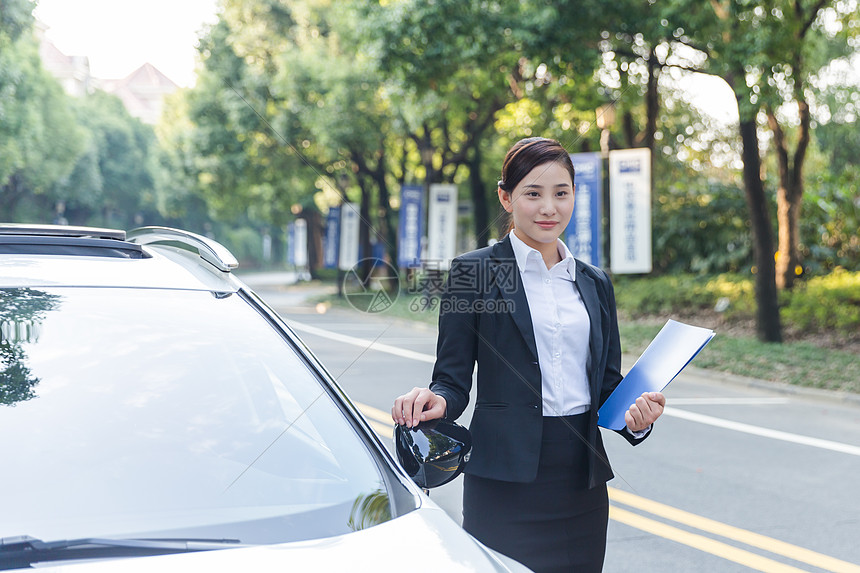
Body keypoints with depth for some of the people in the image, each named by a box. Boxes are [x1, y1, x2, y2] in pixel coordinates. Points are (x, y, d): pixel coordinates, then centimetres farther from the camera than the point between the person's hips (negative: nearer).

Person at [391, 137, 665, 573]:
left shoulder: (594, 283, 13)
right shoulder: (473, 272, -1)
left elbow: (607, 385, 15)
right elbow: (453, 381, -1)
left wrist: (636, 417, -6)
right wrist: (435, 402, -23)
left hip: (581, 484, 5)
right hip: (506, 483, -4)